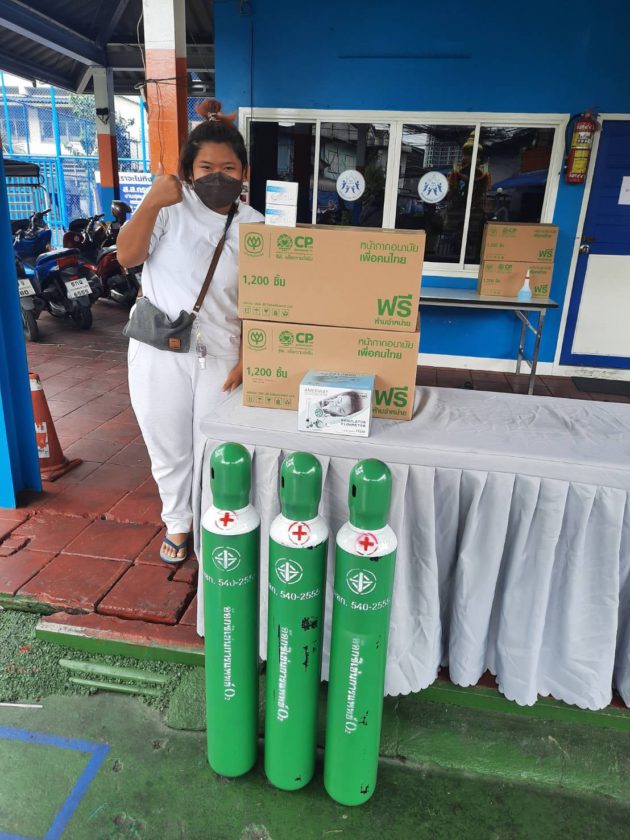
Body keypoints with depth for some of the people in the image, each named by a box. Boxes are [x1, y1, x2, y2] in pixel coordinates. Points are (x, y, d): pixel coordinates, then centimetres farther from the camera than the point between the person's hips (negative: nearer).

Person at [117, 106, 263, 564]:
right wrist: (152, 202, -18)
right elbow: (127, 256, -10)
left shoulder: (253, 227, 1)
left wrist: (245, 360, -6)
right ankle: (177, 522, 37)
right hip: (159, 353, 0)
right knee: (169, 448, 13)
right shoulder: (172, 205, -3)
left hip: (219, 356, 1)